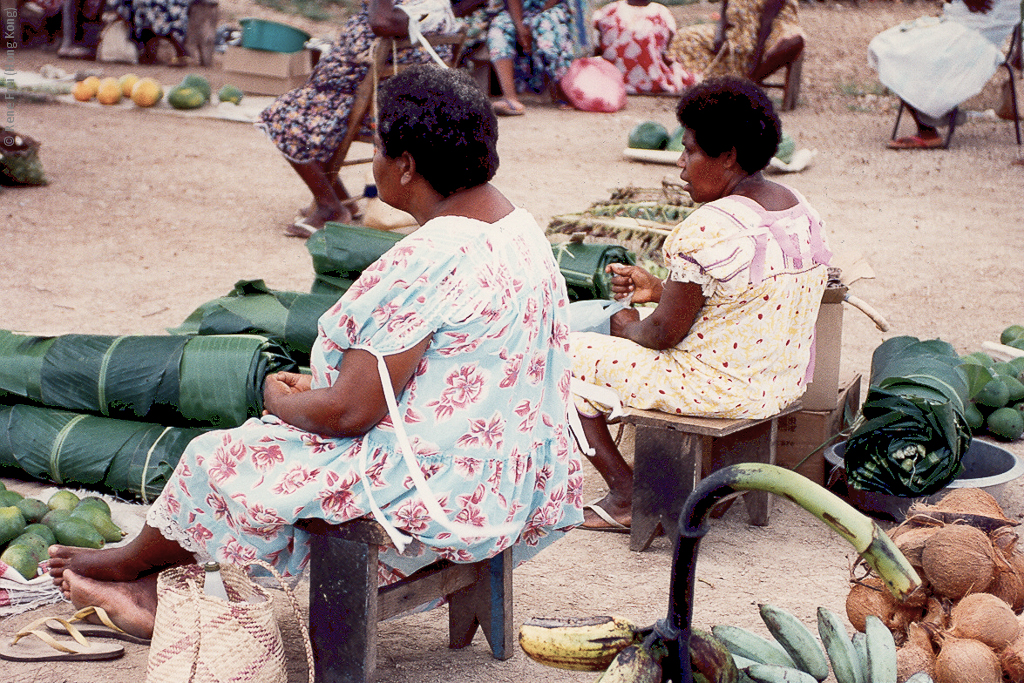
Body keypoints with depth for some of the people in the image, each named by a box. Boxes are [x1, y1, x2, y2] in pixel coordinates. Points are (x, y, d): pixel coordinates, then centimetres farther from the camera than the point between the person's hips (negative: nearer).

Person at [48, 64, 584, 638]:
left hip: (441, 492, -9)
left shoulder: (431, 262, -27)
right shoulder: (517, 226, 4)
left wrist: (282, 401, -1)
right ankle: (159, 591, 26)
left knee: (218, 459, 7)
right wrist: (318, 386, 11)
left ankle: (133, 561, 35)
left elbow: (349, 412, -24)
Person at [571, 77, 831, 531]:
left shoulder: (708, 229, -25)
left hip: (720, 390, -9)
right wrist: (658, 289, 11)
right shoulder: (801, 210, 3)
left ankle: (626, 495, 9)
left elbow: (665, 332, -19)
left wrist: (628, 327, 3)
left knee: (568, 357, 5)